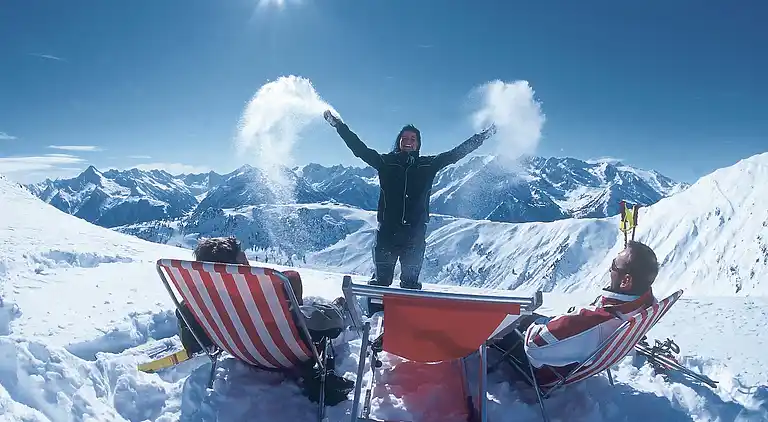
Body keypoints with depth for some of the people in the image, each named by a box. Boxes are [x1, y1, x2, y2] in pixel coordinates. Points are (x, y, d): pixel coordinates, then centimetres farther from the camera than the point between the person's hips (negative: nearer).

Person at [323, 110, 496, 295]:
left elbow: (456, 153, 14)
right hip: (387, 229, -1)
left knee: (411, 281, 6)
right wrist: (339, 126, 4)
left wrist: (484, 135, 16)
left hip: (415, 232, 1)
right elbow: (359, 148, 7)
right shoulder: (386, 161, 8)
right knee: (381, 278, 1)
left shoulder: (428, 164, 11)